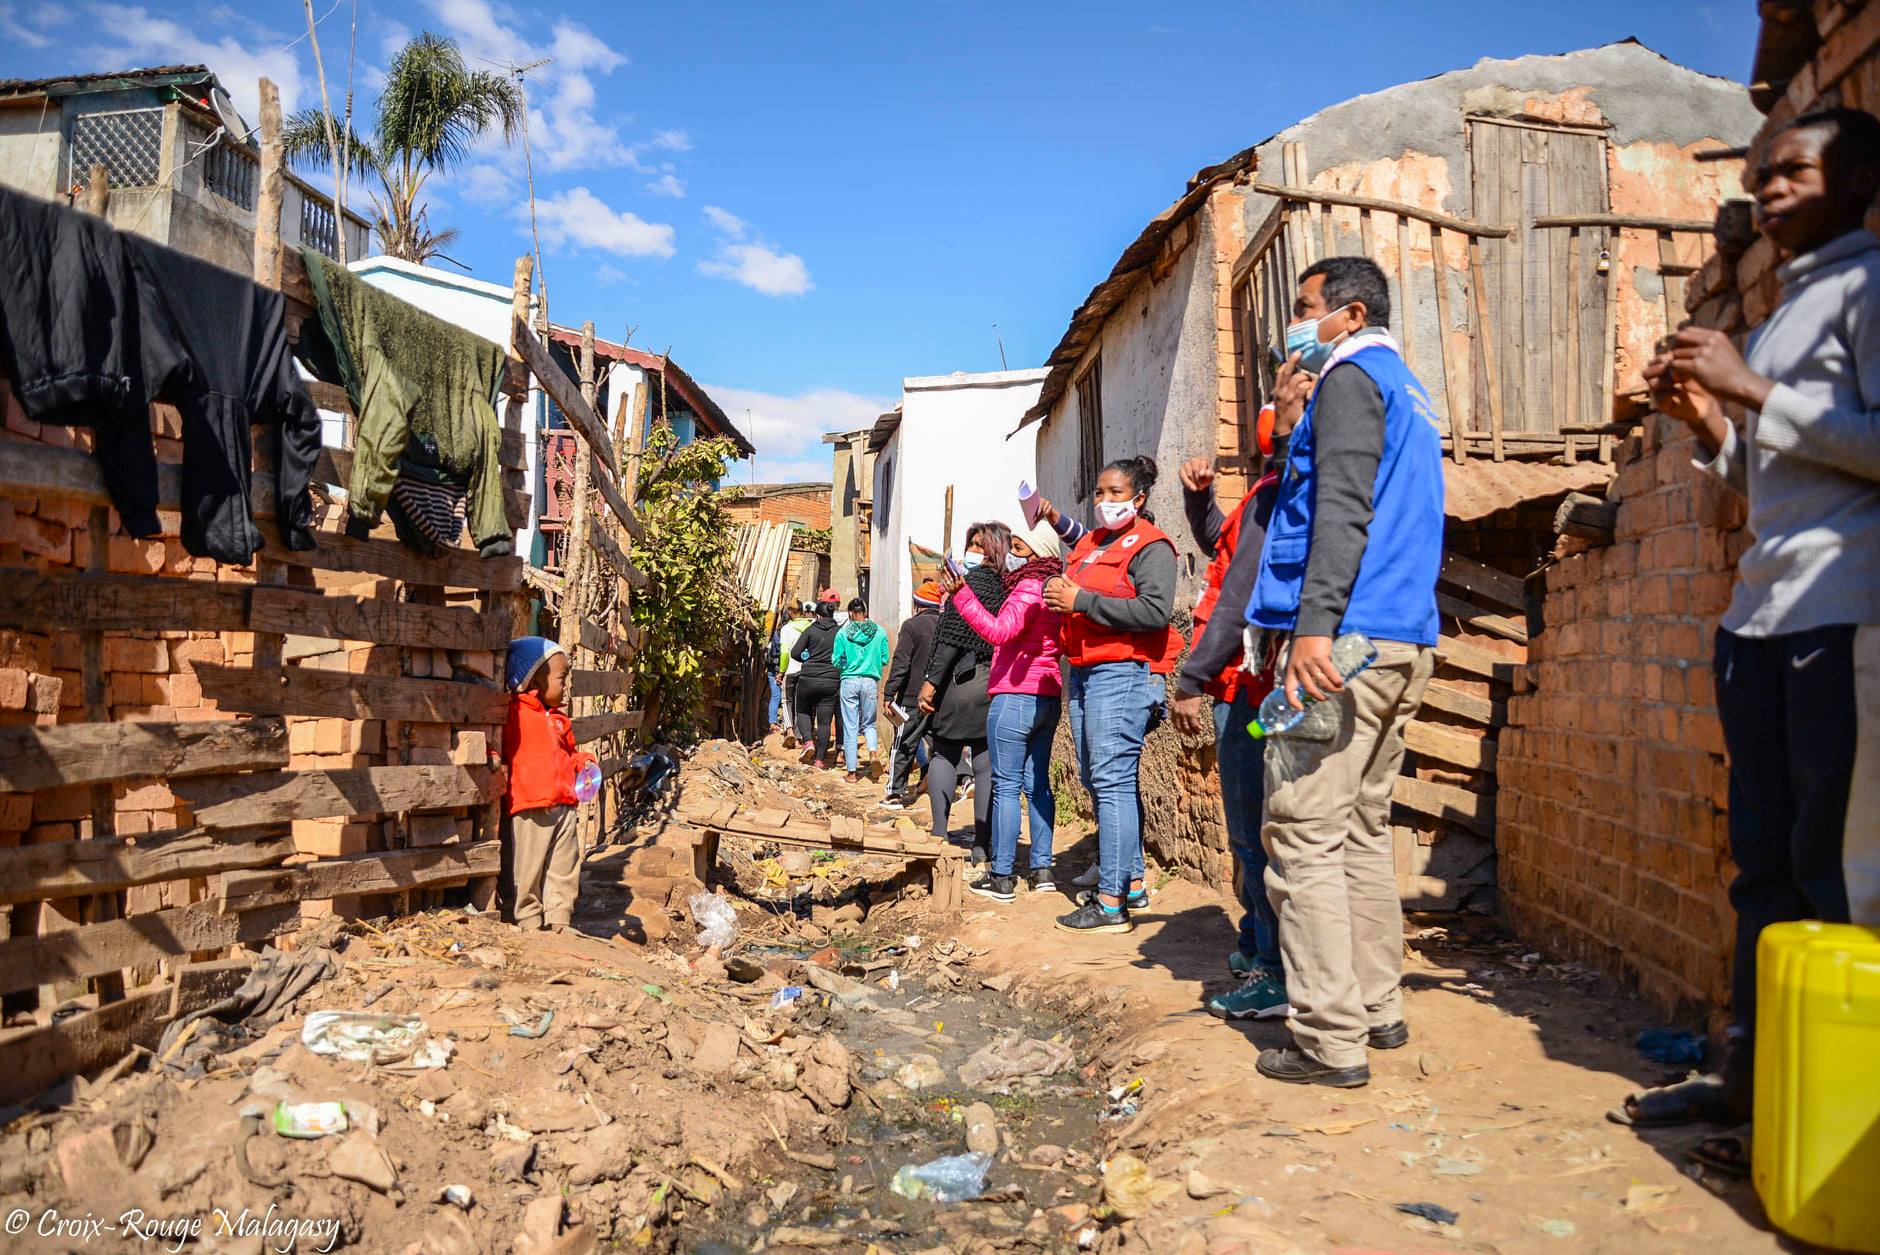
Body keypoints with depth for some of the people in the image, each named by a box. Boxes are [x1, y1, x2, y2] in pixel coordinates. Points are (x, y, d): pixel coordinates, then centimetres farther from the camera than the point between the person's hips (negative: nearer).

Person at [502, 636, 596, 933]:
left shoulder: (560, 719, 17)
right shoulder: (514, 714, -7)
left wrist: (582, 761, 10)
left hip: (564, 805, 8)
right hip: (530, 808, -7)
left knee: (565, 868, 12)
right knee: (528, 870, 1)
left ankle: (560, 922, 21)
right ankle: (529, 923, 13)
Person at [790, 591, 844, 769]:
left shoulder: (811, 630, -4)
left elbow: (795, 652, -5)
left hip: (808, 679, -1)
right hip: (831, 680, 1)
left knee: (803, 711, 21)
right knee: (825, 721, 7)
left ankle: (808, 741, -2)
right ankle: (820, 759, 8)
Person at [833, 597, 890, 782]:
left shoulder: (843, 633, -4)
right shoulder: (879, 632, -1)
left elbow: (837, 662, -1)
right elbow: (884, 659, 5)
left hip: (849, 682, -1)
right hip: (871, 682, 1)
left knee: (850, 728, 4)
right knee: (868, 723, 19)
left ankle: (851, 772, 6)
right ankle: (872, 749, -10)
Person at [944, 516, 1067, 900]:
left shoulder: (1029, 586, -11)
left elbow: (999, 630, -26)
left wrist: (961, 594, -30)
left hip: (1015, 696, -9)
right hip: (1048, 696, 9)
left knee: (1006, 785, -6)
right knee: (1037, 783, 12)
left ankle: (1001, 876, -4)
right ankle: (1041, 868, 14)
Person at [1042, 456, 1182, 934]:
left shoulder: (1150, 545, -5)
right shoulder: (1088, 544, 21)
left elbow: (1155, 610, -19)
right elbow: (1070, 595, 28)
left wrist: (1082, 600, -18)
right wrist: (1057, 592, 5)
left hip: (1122, 673, -9)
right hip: (1082, 671, 9)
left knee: (1112, 781, -12)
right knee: (1098, 781, 11)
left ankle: (1111, 903, -10)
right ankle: (1131, 882, 21)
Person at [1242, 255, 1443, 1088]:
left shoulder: (1351, 378, -3)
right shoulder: (1408, 392, 25)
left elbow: (1341, 507, -19)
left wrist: (1315, 623, -25)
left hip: (1345, 641, -10)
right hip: (1405, 643, 10)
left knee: (1305, 836, -8)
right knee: (1362, 830, 15)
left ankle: (1331, 1041, -5)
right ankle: (1379, 1008, 21)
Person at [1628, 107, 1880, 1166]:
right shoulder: (1784, 314, 26)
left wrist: (1753, 391, -12)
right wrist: (1711, 423, 12)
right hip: (1761, 617, 8)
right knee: (1765, 857, 8)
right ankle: (1754, 1073, 14)